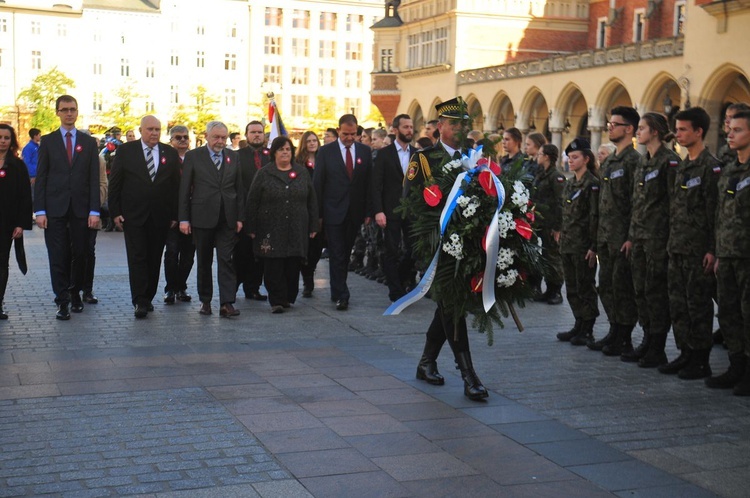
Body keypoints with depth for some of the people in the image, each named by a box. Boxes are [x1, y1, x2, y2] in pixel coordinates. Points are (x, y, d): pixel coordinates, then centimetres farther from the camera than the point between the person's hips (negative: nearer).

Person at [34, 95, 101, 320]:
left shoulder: (89, 143, 8)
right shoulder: (48, 141, 6)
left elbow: (94, 179, 5)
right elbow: (41, 178, 3)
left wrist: (94, 210, -4)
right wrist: (40, 210, -6)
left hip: (81, 208, 1)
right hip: (55, 208, -1)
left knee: (79, 255, 6)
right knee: (58, 257, -2)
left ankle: (75, 294, 23)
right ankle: (62, 302, 3)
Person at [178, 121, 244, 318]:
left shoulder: (233, 157, 9)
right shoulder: (193, 156, 1)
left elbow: (239, 189, 10)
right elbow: (184, 189, -1)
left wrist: (240, 217, 4)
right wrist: (183, 218, -6)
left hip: (227, 218, 1)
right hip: (202, 218, -1)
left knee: (226, 261, -5)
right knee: (204, 262, 9)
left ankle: (227, 303, -8)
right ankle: (205, 301, 20)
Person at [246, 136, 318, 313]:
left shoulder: (302, 173, 11)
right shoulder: (264, 174, 4)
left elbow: (312, 201, 12)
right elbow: (252, 202, 3)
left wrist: (313, 226, 7)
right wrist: (252, 228, -2)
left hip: (296, 230, 2)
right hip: (271, 230, -2)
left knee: (293, 266, 4)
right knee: (273, 267, -6)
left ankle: (289, 297, 17)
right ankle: (277, 300, -3)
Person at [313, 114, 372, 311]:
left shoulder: (365, 151, 6)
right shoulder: (325, 151, -1)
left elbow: (369, 182, 7)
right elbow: (318, 184, -1)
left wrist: (368, 211, 2)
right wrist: (318, 213, -5)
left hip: (355, 213, 3)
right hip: (333, 212, -3)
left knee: (345, 253, 11)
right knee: (337, 255, -4)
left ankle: (338, 291, 21)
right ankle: (341, 295, -2)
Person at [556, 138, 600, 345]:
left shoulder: (592, 184, -10)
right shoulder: (570, 184, 14)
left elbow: (595, 217, -14)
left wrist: (593, 247, -18)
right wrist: (562, 236, 14)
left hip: (583, 245, -8)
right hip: (568, 244, 8)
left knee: (585, 288, 0)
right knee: (572, 288, 12)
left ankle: (587, 331, 7)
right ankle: (579, 326, 21)